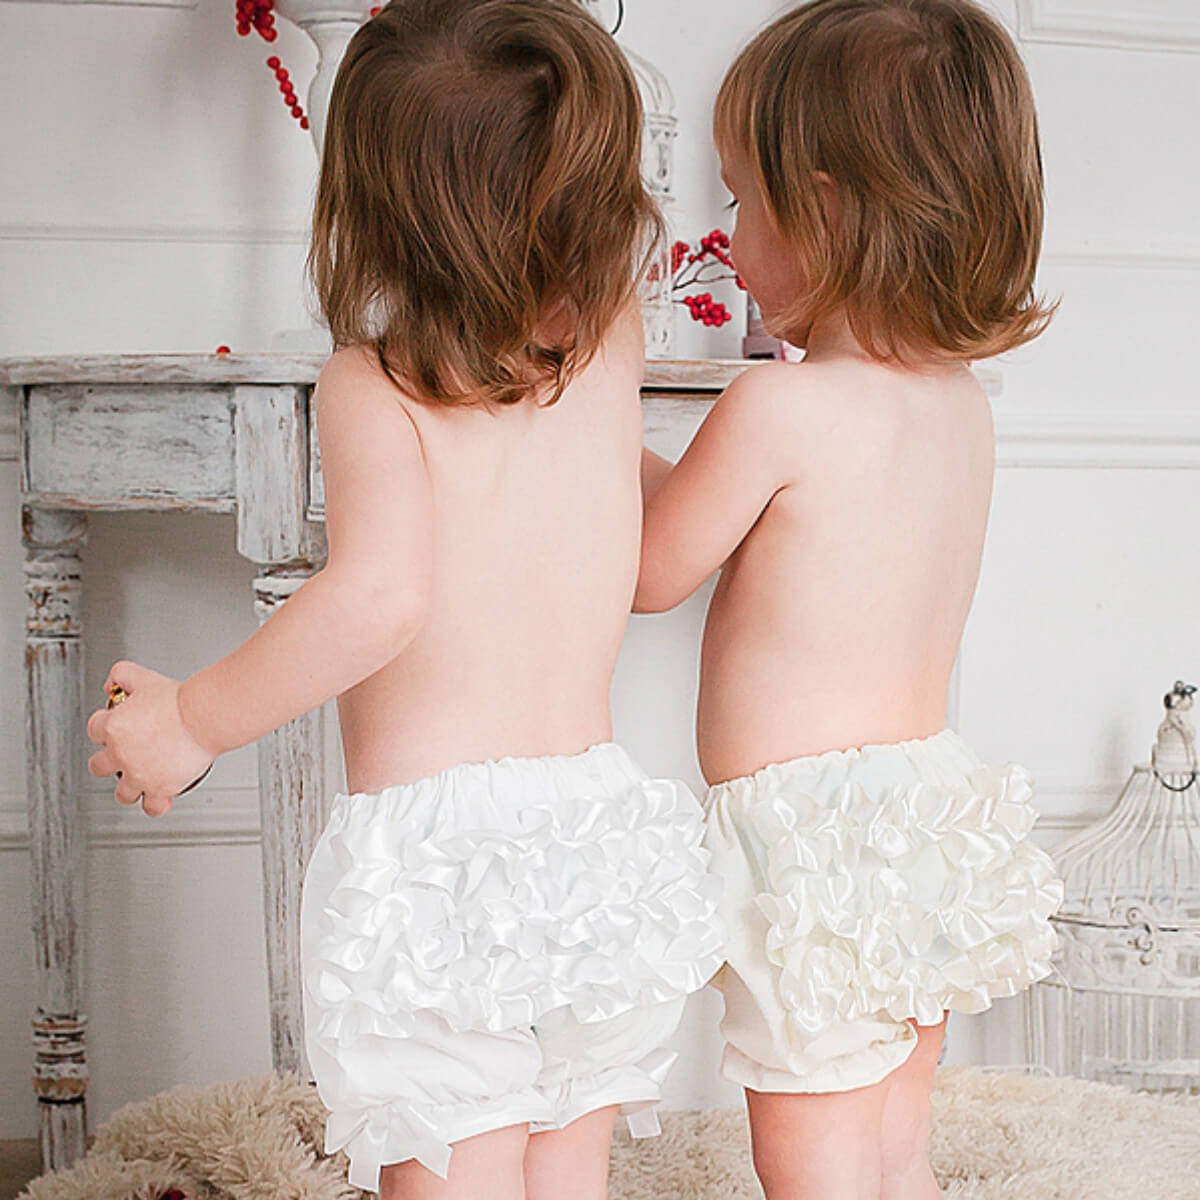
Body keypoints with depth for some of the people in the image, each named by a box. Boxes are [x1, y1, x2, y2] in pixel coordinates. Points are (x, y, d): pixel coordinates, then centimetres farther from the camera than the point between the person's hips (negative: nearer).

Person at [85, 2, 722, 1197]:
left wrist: (194, 720, -14)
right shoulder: (608, 343, 5)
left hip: (431, 847, -5)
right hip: (594, 825, 5)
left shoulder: (373, 384, -10)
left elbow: (381, 594, -25)